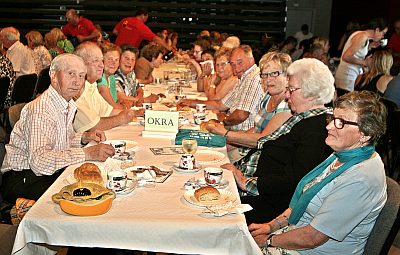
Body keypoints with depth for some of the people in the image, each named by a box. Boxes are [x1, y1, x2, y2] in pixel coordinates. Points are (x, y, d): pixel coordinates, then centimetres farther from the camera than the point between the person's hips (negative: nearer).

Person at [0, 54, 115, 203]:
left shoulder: (68, 105, 8)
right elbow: (39, 161, -35)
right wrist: (87, 153, -35)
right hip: (22, 182, -9)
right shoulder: (41, 110, -23)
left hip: (49, 173, 9)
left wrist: (83, 138, 1)